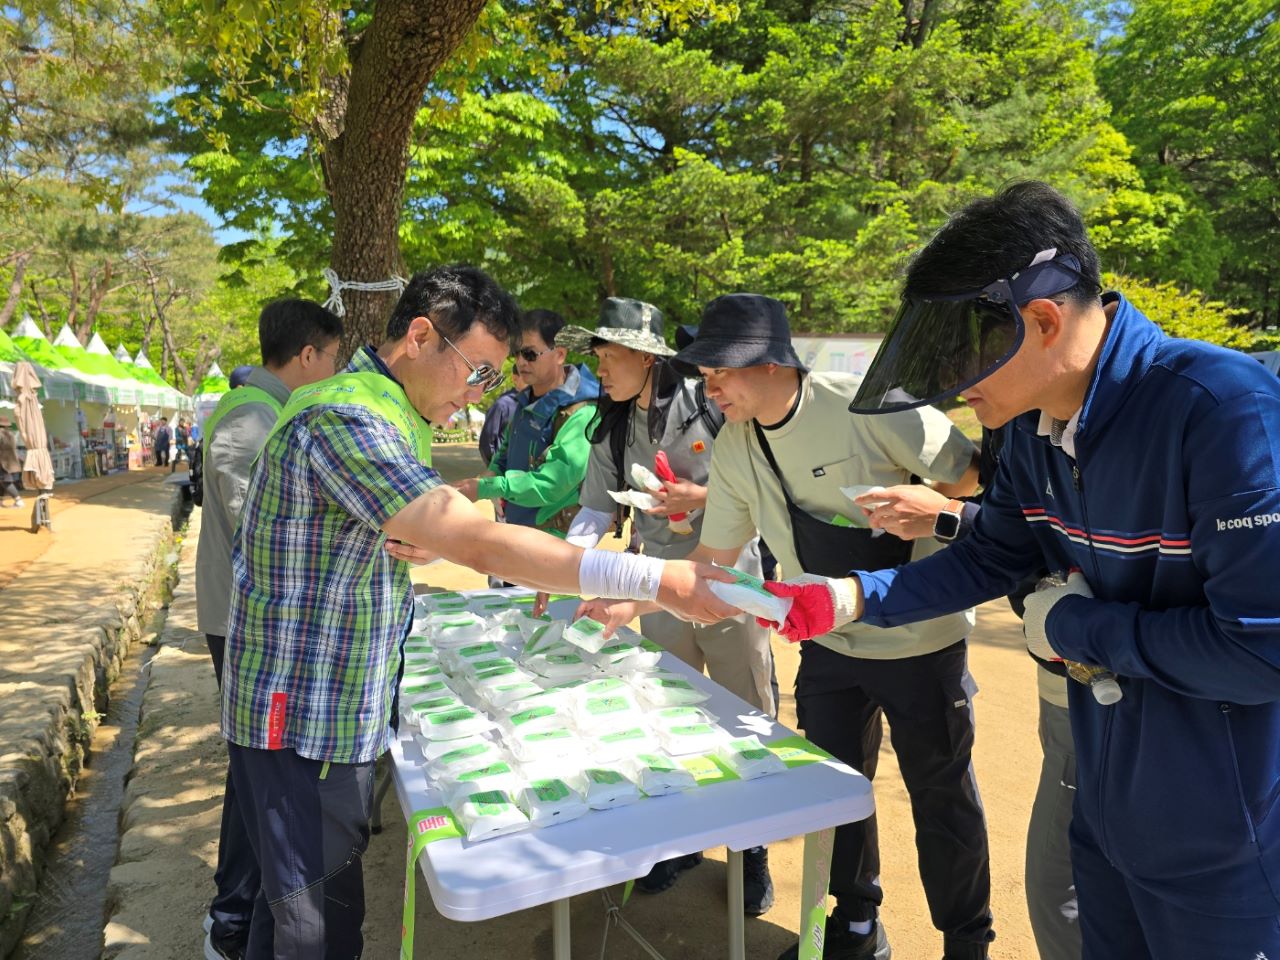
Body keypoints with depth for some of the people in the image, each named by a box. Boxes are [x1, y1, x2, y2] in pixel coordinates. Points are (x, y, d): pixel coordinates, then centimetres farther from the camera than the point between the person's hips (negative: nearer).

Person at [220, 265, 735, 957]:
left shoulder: (391, 418, 9)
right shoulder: (346, 417, -25)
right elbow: (482, 545, -34)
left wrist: (427, 543, -9)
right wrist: (657, 580, -33)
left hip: (338, 710, 9)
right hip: (301, 721, -9)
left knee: (296, 900, 22)